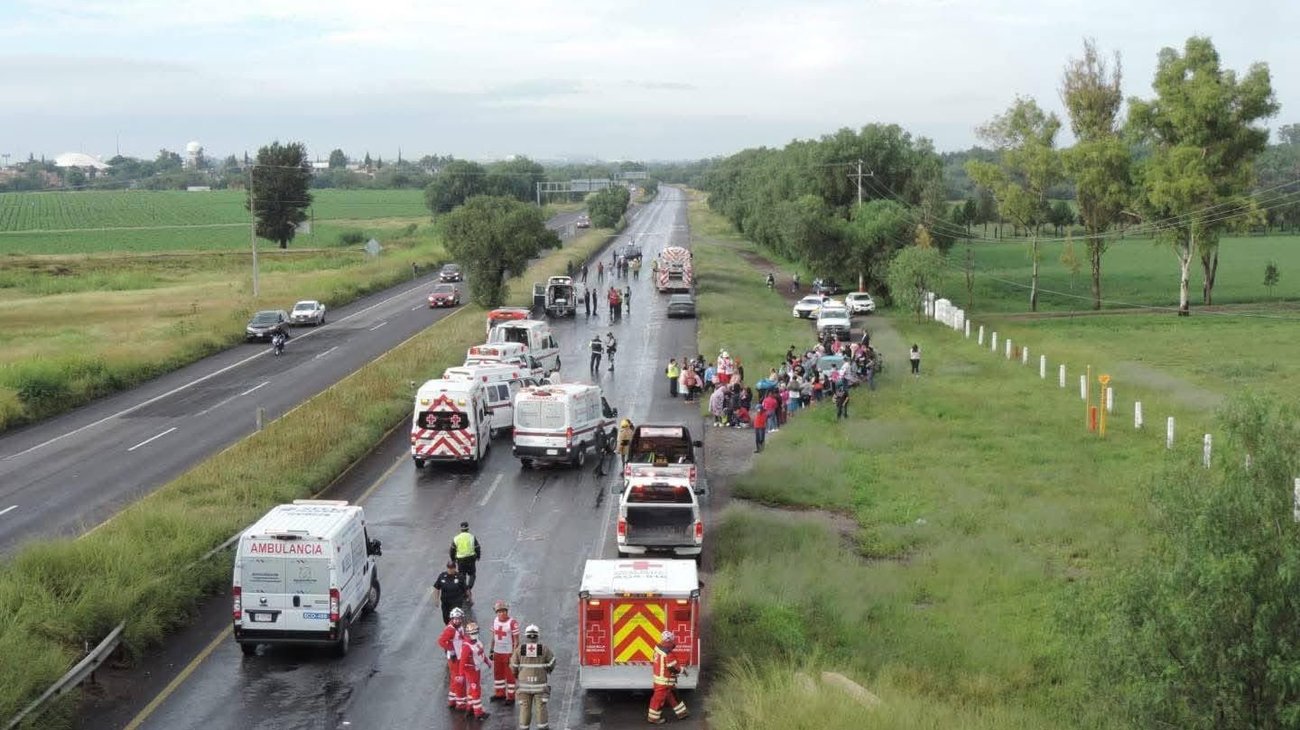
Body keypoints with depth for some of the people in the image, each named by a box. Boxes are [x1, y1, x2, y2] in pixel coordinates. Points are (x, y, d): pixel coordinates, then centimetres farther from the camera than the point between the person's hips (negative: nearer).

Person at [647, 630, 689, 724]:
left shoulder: (658, 649, -1)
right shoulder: (668, 654, -28)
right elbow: (674, 668, -21)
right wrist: (683, 670, -2)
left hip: (659, 677, 10)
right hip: (664, 681, -10)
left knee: (672, 696, 20)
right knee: (659, 699, 4)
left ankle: (681, 713, 32)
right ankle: (653, 718, 16)